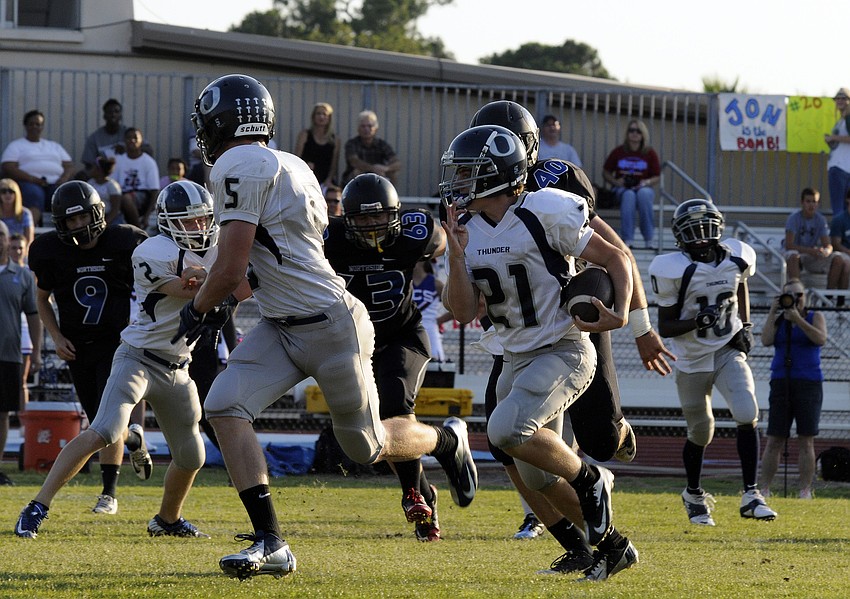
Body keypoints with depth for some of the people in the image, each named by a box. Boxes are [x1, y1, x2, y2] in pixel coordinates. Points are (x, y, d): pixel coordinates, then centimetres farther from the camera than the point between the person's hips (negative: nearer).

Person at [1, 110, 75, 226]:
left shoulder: (54, 146, 30)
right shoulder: (16, 146, 18)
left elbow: (69, 166, 21)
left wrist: (63, 179, -5)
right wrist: (32, 179, -14)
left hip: (55, 183, 3)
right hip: (28, 182, -3)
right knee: (34, 194, -40)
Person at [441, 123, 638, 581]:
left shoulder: (545, 214, -17)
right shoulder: (468, 231, 2)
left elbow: (614, 259, -10)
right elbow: (463, 313, -1)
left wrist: (621, 315, -26)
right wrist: (456, 255, -14)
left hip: (564, 351, -8)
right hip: (518, 359, 8)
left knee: (507, 430, -29)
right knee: (537, 479, 9)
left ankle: (589, 481, -6)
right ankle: (610, 546, 26)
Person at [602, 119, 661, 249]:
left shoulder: (650, 154, 4)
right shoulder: (618, 152, 5)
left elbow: (657, 177, 7)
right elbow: (606, 173, 12)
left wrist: (647, 182, -13)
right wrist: (615, 181, -7)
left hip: (644, 188, 0)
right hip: (622, 189, 0)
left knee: (643, 193, -37)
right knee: (629, 195, -37)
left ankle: (648, 239, -32)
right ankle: (628, 239, -43)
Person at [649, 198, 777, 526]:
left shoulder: (736, 258, -4)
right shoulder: (674, 271, -16)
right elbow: (665, 327, -12)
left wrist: (745, 326, 8)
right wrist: (697, 320, -29)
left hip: (729, 352, 2)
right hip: (692, 360, -2)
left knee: (747, 415, -18)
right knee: (701, 431, 8)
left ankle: (751, 495, -12)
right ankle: (694, 496, 34)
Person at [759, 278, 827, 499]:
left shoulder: (815, 317, 5)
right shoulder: (778, 320, 12)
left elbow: (820, 339, -12)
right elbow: (766, 340, -3)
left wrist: (797, 319, -16)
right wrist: (772, 314, -5)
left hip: (808, 383, -2)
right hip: (781, 382, 2)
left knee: (806, 441, -4)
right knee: (774, 440, -2)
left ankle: (805, 491, -3)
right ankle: (764, 489, -2)